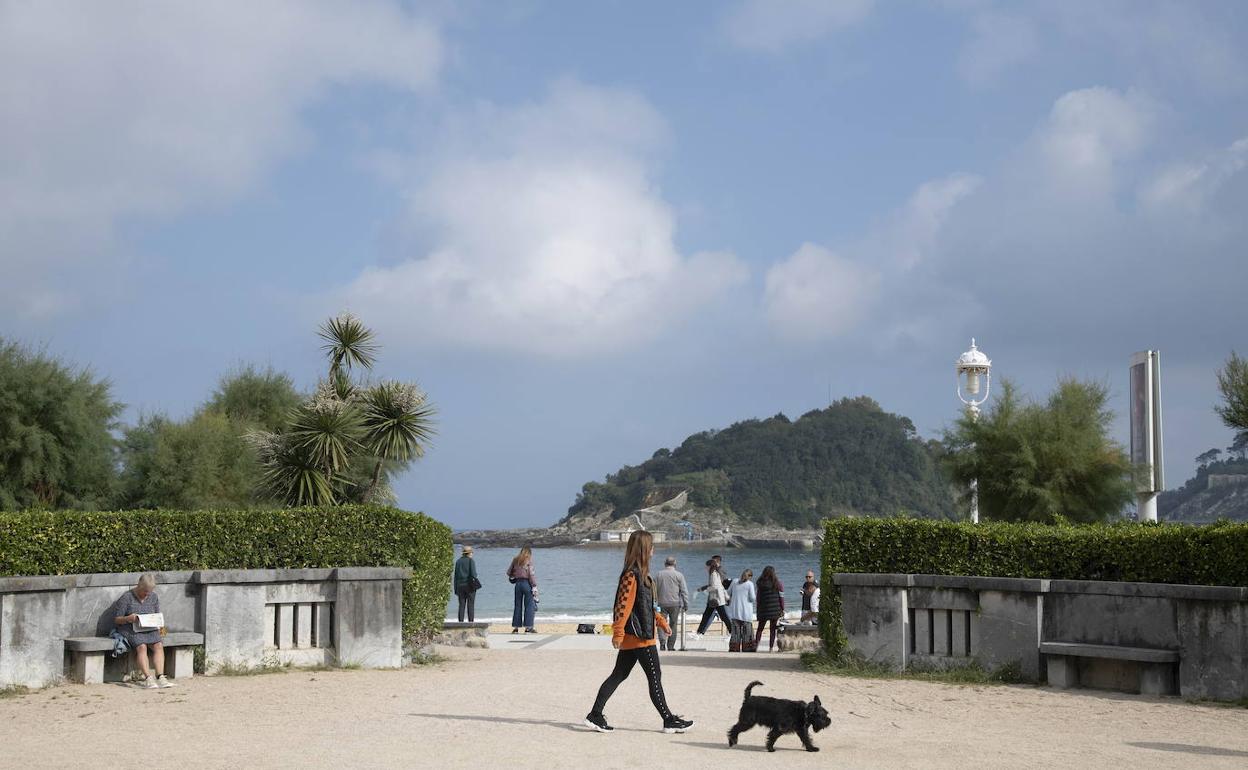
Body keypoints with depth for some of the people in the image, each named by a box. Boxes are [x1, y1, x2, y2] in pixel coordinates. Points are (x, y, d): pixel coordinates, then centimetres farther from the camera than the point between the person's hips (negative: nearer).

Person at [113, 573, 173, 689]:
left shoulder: (153, 597, 11)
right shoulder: (127, 597, -4)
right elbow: (116, 619, -1)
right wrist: (128, 618, -21)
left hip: (148, 629, 4)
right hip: (131, 630, -4)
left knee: (158, 645, -25)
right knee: (141, 646, -33)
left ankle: (160, 677, -34)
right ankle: (148, 678, -42)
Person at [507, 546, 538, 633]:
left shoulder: (516, 560, 10)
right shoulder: (528, 560, -4)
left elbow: (509, 572, 14)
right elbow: (531, 574, -10)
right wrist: (534, 586, -9)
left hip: (518, 583, 5)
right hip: (526, 583, -5)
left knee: (518, 605, 10)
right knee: (529, 606, -1)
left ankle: (515, 627, 11)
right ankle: (528, 627, -6)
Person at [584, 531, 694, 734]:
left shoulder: (640, 574, 15)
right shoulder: (631, 575, -16)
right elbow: (623, 605, -20)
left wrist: (660, 621, 25)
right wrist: (618, 633, -22)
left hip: (633, 637, 10)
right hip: (639, 636, -10)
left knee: (618, 675, 11)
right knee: (655, 677, -2)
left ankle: (595, 715, 12)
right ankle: (669, 720, 5)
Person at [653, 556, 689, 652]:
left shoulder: (658, 575, 5)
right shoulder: (679, 575, 0)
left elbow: (654, 590, 7)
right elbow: (684, 591, -3)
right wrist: (686, 604, 1)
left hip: (661, 603, 1)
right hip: (675, 604, -1)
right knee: (673, 624, 7)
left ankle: (662, 641, -17)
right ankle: (671, 646, 9)